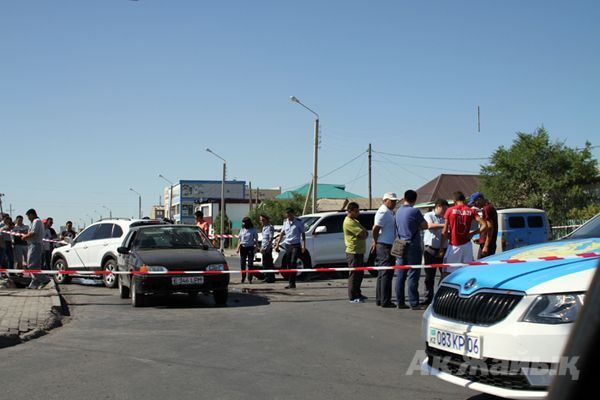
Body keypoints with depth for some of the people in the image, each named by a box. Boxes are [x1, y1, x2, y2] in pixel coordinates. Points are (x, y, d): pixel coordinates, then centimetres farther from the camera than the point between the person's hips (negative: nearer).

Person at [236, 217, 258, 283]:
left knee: (250, 264, -3)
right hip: (243, 247, 4)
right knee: (242, 263, 4)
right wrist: (238, 248, 9)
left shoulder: (253, 230, 0)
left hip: (250, 247, -4)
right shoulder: (242, 229, 13)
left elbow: (256, 240, 0)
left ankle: (250, 279, 1)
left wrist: (256, 248, -11)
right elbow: (239, 239, 16)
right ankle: (243, 278, 16)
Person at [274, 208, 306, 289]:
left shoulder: (299, 222, -2)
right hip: (287, 245, 5)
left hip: (296, 245, -5)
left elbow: (303, 234, -1)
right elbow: (282, 233, 19)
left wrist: (303, 245, -10)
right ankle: (290, 283, 9)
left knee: (293, 263, -13)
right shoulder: (285, 222, 12)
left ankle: (292, 283, -13)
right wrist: (277, 244, 15)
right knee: (288, 264, 4)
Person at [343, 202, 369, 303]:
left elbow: (365, 233, 13)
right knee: (354, 274, -8)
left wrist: (363, 234, -8)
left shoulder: (355, 221, 20)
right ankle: (353, 297, -5)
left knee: (359, 274, 15)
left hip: (359, 251, 10)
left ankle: (357, 293, 25)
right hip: (353, 252, -10)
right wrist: (363, 234, 1)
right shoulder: (348, 222, -14)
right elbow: (362, 234, -20)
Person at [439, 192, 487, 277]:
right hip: (466, 245, 2)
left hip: (453, 245, -2)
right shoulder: (471, 211, 1)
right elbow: (484, 225, -8)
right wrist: (473, 233, 4)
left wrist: (441, 248, 1)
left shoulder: (450, 210, -3)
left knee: (446, 273, 1)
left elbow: (445, 231, -4)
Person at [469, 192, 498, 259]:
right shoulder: (490, 207, 20)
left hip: (487, 244, -10)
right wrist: (481, 239, 20)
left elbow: (490, 228, -20)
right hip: (491, 244, 10)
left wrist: (486, 246, -23)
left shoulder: (487, 209, -13)